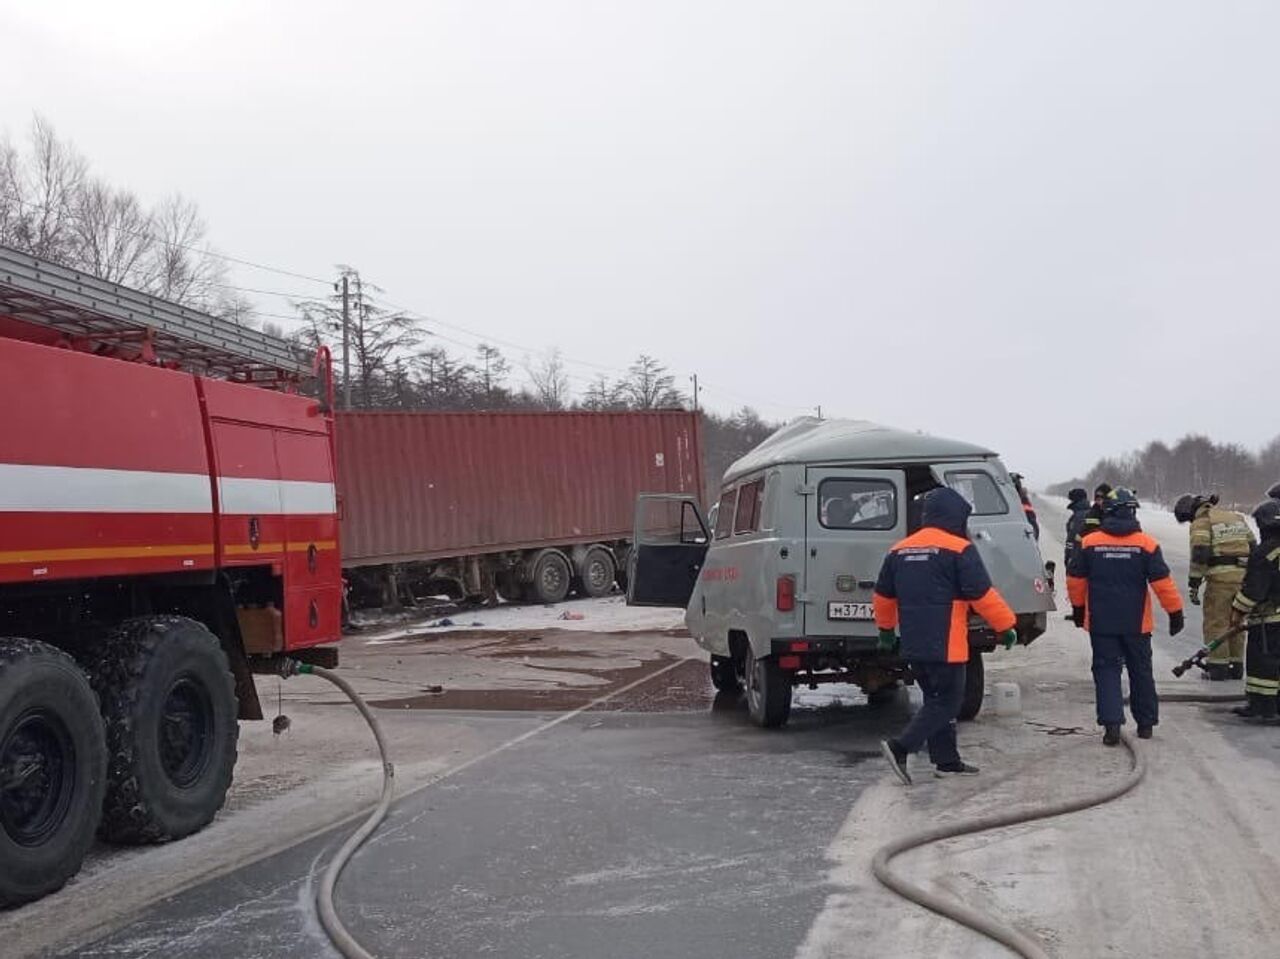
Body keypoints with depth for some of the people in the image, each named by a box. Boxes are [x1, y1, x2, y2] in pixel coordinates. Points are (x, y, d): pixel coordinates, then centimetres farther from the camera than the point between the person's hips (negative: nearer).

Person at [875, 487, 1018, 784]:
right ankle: (900, 748, -13)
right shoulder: (959, 550, -10)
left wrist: (886, 628, 33)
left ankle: (947, 761, 21)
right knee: (946, 703, -1)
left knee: (936, 699, 17)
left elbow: (883, 595, 19)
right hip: (945, 645, -7)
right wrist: (1006, 626, -2)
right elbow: (983, 595, -12)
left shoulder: (900, 551, 11)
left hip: (913, 645, 8)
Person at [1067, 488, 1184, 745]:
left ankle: (1111, 723, -11)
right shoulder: (1146, 545, -6)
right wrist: (1175, 612, 3)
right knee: (1140, 671, 14)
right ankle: (1145, 723, 24)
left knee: (1106, 670, 3)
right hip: (1136, 623, 1)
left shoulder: (1089, 543, -4)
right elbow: (1162, 582, -6)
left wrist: (1078, 608, 20)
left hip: (1101, 622, 0)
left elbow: (1075, 579, 5)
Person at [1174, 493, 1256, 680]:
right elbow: (1253, 547, 19)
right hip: (1243, 577, 7)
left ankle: (1218, 666, 2)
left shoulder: (1202, 522, -3)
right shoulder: (1237, 517, 19)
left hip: (1220, 578, -7)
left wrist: (1193, 584, -9)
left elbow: (1199, 555, -12)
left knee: (1216, 622, 2)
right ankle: (1236, 665, 20)